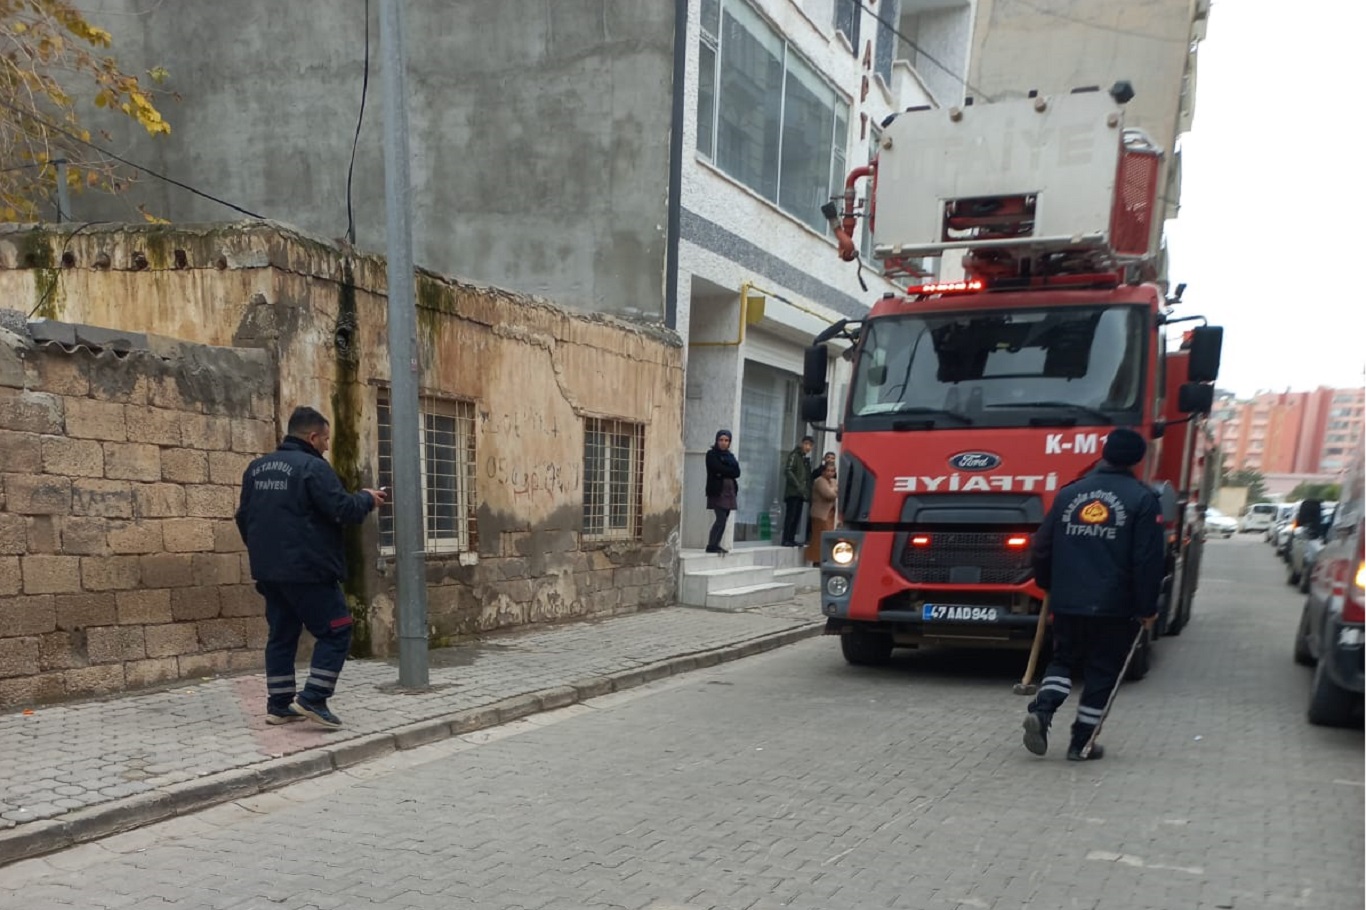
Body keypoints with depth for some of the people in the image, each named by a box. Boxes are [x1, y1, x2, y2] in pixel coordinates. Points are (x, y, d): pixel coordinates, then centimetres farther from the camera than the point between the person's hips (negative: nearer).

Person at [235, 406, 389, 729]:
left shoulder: (256, 468, 14)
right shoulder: (313, 467, -13)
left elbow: (244, 517, 21)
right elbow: (342, 510, -18)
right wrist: (367, 499, 1)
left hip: (269, 570, 9)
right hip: (307, 569, -8)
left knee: (282, 634, 14)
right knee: (335, 631, 0)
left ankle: (278, 704, 16)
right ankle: (313, 699, -6)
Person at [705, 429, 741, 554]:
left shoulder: (730, 455, 18)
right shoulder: (711, 454, 0)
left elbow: (737, 472, 3)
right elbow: (719, 469, -15)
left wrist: (724, 472, -9)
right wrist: (730, 471, -4)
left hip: (729, 491, 6)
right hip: (717, 491, -6)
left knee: (723, 520, 3)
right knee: (721, 518, -14)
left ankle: (716, 545, 7)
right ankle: (711, 546, -11)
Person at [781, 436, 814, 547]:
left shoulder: (806, 458, 20)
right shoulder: (794, 455, -4)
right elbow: (788, 471, -15)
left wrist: (808, 491, 8)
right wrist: (798, 485, -20)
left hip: (801, 493, 8)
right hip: (793, 492, -8)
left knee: (797, 517, 5)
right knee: (790, 516, -9)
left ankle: (791, 539, 9)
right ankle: (786, 540, -9)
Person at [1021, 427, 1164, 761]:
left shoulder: (1070, 492, 6)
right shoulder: (1142, 498, -6)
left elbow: (1042, 546, 8)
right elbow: (1148, 560, -10)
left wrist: (1049, 587, 23)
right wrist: (1147, 607, -2)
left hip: (1067, 602, 3)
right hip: (1113, 606, -3)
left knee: (1063, 660, 18)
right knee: (1102, 673, 9)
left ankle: (1041, 710, -6)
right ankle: (1081, 743, 12)